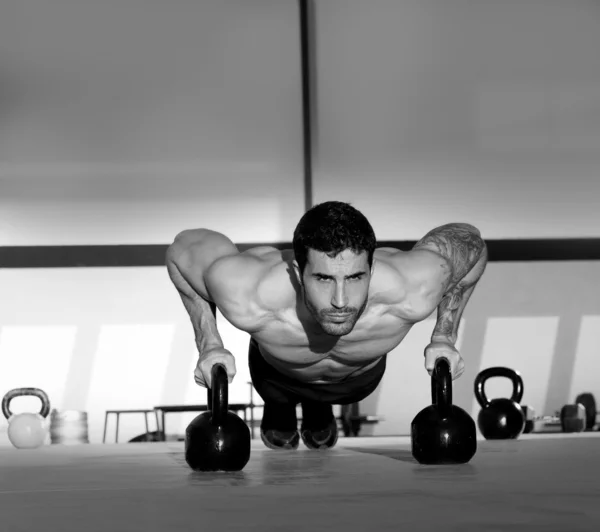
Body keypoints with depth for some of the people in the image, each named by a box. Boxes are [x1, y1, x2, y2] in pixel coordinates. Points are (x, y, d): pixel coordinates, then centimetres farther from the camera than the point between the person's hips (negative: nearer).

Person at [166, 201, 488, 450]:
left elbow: (472, 244, -24)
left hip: (361, 376, 2)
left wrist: (444, 338, -23)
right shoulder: (250, 301, -48)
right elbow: (181, 249, -27)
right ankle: (278, 406, 60)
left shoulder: (411, 294, -46)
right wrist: (208, 346, -27)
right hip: (278, 372, -1)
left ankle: (319, 408, 66)